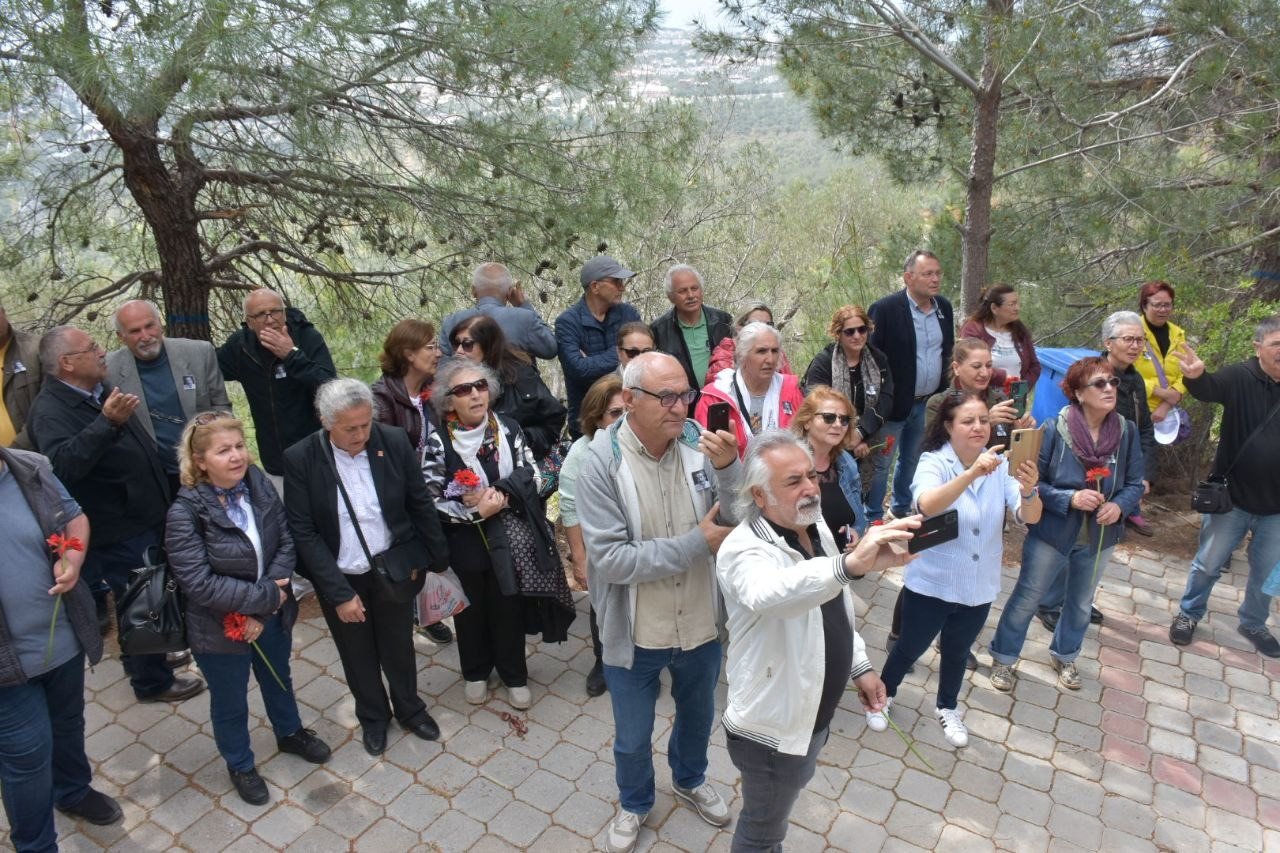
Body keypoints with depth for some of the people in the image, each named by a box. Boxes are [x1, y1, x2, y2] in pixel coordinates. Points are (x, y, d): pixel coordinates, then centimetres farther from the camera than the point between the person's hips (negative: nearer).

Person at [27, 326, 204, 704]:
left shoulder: (99, 394, 7)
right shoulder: (51, 410, -21)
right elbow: (62, 464, -40)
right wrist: (107, 423, -49)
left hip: (146, 518, 9)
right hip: (120, 531, -9)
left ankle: (148, 652, 44)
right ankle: (151, 680, 22)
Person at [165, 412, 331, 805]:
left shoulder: (260, 485, -12)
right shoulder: (185, 513, -25)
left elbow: (286, 543, -10)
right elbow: (199, 584, -28)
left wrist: (262, 609, -18)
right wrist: (266, 596, -23)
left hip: (271, 615, 4)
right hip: (220, 630, -4)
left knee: (278, 679, 29)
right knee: (230, 703, 20)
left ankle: (290, 733, 56)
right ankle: (240, 765, 46)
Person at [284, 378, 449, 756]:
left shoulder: (394, 441, -14)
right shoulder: (299, 459, -18)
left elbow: (421, 505, -4)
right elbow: (304, 533, -15)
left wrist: (439, 561, 1)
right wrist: (339, 593, -18)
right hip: (339, 577, -1)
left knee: (399, 646, 19)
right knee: (358, 655, 19)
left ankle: (409, 708, 47)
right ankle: (373, 716, 46)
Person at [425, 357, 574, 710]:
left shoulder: (509, 428, -4)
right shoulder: (438, 442, -12)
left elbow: (532, 475, -6)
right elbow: (432, 502, -13)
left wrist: (498, 494, -22)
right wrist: (476, 511, -23)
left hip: (510, 542, 1)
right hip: (465, 545, -1)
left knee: (509, 610, 13)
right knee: (472, 612, 17)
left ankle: (514, 675, 36)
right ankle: (475, 673, 42)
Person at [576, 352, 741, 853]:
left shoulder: (700, 444, -14)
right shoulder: (601, 464, -22)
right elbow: (610, 559, -25)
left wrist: (728, 470, -31)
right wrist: (697, 542, -26)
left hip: (702, 624, 3)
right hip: (636, 635, -3)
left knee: (698, 716, 29)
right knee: (633, 738, 21)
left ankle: (690, 780, 60)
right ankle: (634, 803, 53)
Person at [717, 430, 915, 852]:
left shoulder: (817, 528, -2)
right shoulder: (744, 549, -30)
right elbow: (770, 594, -54)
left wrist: (860, 665, 10)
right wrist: (851, 563, -66)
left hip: (813, 713, 8)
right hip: (771, 725, -8)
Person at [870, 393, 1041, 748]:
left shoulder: (1000, 465, -8)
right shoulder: (933, 462, -18)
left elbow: (1030, 517, -18)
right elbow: (927, 506, -38)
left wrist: (1029, 489, -40)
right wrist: (972, 473, -51)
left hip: (979, 587, 3)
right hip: (931, 583, -3)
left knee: (958, 652, 25)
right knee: (910, 647, 17)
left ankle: (947, 708, 51)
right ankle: (883, 695, 45)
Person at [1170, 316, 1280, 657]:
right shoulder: (1240, 378, -13)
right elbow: (1209, 388, -34)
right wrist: (1195, 376, -55)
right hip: (1231, 498, -2)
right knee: (1208, 564, 12)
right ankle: (1189, 613, 33)